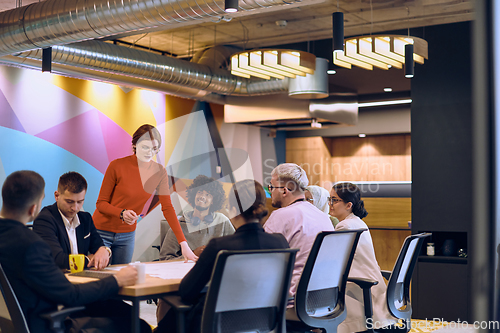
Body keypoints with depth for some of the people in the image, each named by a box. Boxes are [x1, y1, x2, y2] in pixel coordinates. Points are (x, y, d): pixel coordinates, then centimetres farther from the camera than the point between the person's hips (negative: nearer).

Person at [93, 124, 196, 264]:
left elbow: (167, 208, -4)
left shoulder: (159, 172, -4)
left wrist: (183, 243, -12)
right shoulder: (117, 166, -14)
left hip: (127, 235, 4)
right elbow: (101, 203, -8)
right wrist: (122, 213, -28)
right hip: (102, 232, -3)